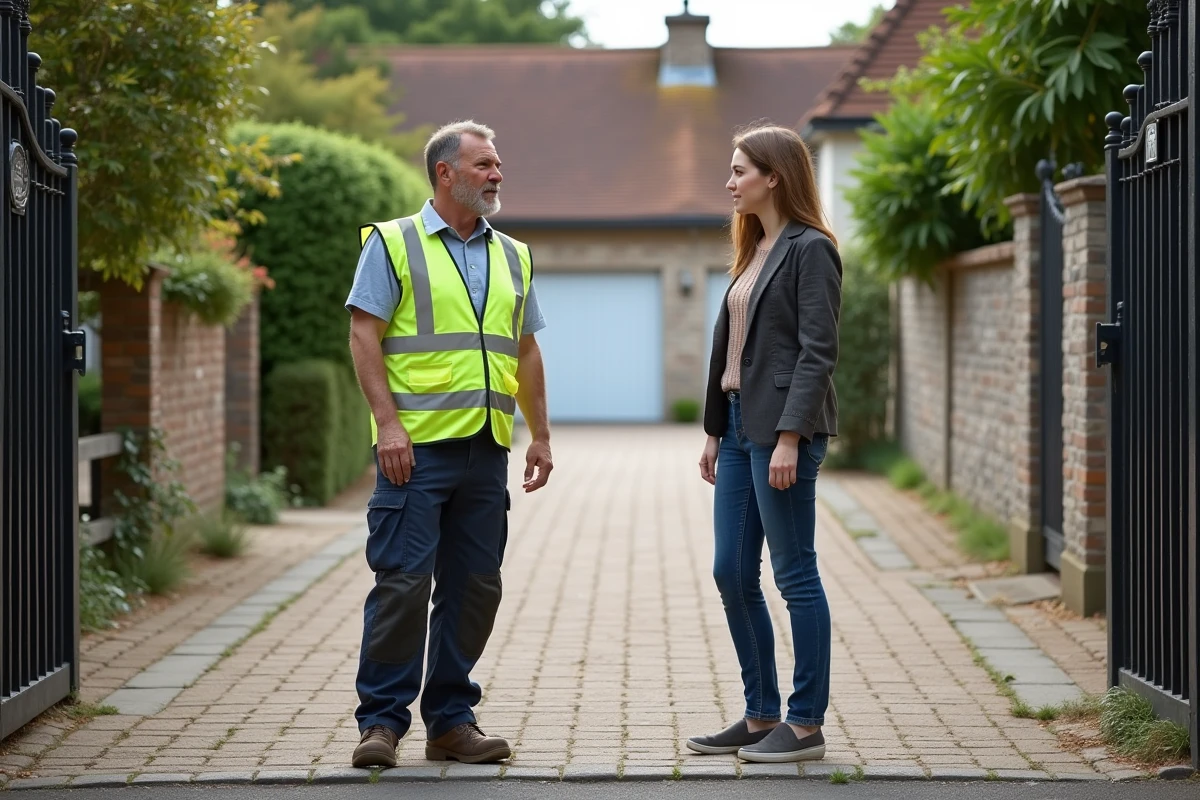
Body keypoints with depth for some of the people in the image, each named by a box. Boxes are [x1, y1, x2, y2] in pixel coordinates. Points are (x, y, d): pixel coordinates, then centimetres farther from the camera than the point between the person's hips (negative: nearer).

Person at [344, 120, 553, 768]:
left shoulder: (512, 257, 17)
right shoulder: (393, 244, 1)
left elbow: (525, 351, 21)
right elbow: (364, 335, -6)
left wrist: (540, 435, 15)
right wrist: (388, 422, -15)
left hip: (487, 447, 6)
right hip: (417, 445, -6)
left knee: (475, 587, 6)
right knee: (403, 581, -6)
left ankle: (451, 719, 15)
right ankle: (381, 720, 3)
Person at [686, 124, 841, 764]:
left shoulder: (810, 250, -9)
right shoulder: (754, 250, 17)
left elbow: (817, 351, -15)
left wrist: (789, 437, -21)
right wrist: (714, 429, 17)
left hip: (783, 429, -9)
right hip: (741, 426, 9)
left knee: (794, 574, -2)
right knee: (731, 573, 9)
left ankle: (806, 724, 6)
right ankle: (761, 716, 18)